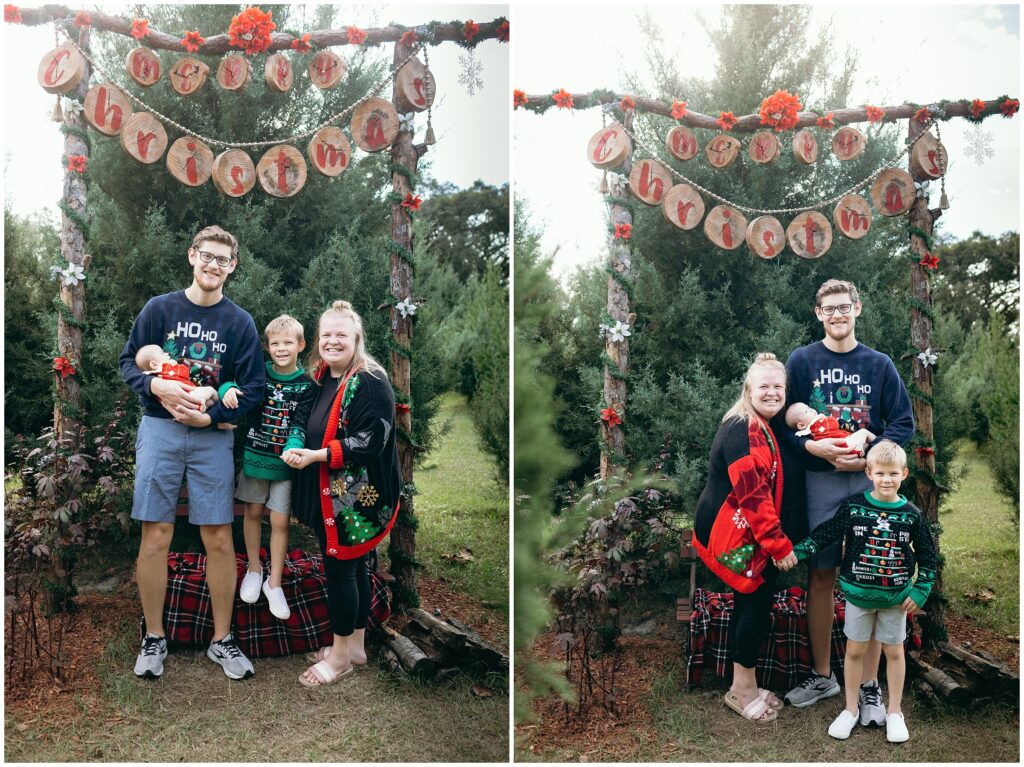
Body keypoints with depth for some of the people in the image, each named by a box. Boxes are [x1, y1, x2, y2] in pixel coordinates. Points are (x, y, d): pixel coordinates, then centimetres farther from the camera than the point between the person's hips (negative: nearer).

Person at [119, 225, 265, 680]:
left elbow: (252, 386, 0)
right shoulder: (160, 308, 3)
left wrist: (211, 416, -13)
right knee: (156, 536, 1)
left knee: (219, 539, 2)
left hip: (213, 436, 0)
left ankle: (222, 639, 16)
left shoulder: (240, 322, 2)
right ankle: (153, 638, 18)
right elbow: (129, 360, 6)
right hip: (160, 429, 0)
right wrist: (156, 386, -15)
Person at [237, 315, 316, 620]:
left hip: (284, 459, -1)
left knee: (280, 521, 2)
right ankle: (254, 569, 33)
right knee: (253, 512, 13)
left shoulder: (306, 385, -6)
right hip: (254, 454, 2)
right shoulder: (259, 373, -2)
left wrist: (294, 448, -32)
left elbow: (300, 423, -13)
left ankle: (274, 583, 17)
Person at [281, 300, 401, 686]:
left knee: (340, 568, 0)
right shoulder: (322, 380, 10)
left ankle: (341, 654, 17)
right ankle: (355, 646, 29)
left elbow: (369, 442, -22)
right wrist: (297, 450, 7)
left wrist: (315, 456, -23)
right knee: (353, 568, 16)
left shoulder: (370, 383, -16)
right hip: (329, 494, 8)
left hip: (356, 496, -8)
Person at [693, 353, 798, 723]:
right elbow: (752, 493, -25)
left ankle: (743, 687, 27)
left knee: (748, 602, 15)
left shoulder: (760, 428, 13)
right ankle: (743, 690, 10)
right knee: (758, 601, -5)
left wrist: (775, 538, 12)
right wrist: (779, 544, -22)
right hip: (733, 535, -10)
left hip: (743, 533, 10)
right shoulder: (743, 430, -21)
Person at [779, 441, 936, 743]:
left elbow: (927, 555, 3)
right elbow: (825, 534, -6)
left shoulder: (912, 514, -7)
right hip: (858, 593, 0)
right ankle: (851, 708, 26)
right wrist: (797, 552, -17)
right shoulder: (853, 506, -10)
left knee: (894, 651, 13)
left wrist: (920, 591, -2)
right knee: (854, 650, 10)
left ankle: (894, 712, 30)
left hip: (896, 596, 1)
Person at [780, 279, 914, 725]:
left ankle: (869, 686, 12)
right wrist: (817, 448, -17)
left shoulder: (879, 364, 5)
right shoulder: (801, 362, 3)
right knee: (820, 575, 7)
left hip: (869, 479, 0)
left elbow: (903, 422, 3)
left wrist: (869, 455, -13)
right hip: (819, 480, 0)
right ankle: (822, 675, 22)